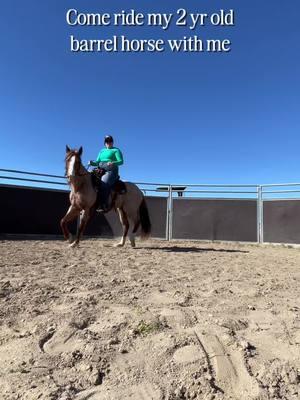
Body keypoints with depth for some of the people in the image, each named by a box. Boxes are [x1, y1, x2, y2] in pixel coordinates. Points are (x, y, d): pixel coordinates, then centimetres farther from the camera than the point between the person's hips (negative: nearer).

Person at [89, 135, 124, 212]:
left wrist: (113, 163, -21)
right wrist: (92, 163, 1)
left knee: (104, 182, -33)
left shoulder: (116, 150, 10)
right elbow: (97, 162, 23)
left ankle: (104, 205, -37)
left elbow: (121, 161, -2)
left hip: (111, 171, -6)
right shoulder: (102, 151, 26)